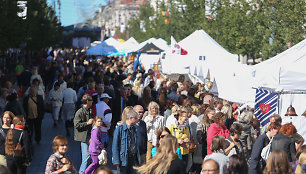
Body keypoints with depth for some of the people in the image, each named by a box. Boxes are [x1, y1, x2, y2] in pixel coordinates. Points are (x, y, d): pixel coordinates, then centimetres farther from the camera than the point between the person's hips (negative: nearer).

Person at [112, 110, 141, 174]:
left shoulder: (134, 129, 11)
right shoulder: (120, 129, -9)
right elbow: (115, 146, -9)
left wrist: (138, 159, 13)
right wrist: (116, 161, -15)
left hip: (133, 159, 6)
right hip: (124, 158, -6)